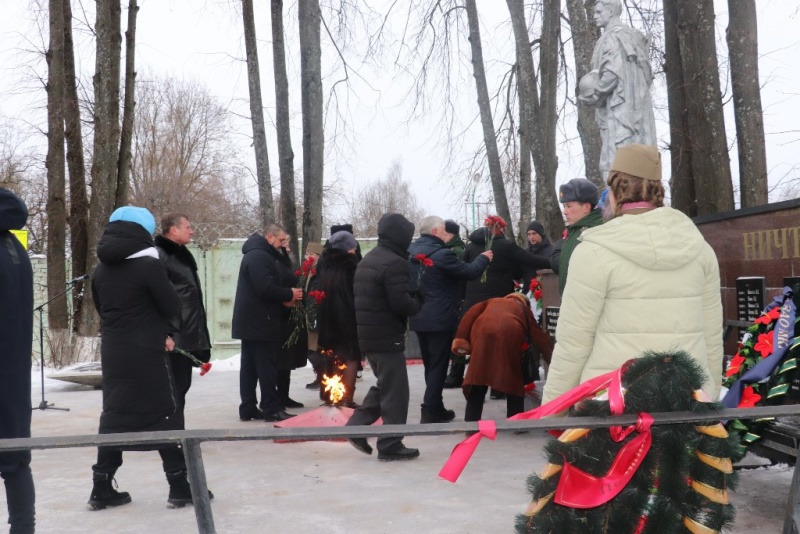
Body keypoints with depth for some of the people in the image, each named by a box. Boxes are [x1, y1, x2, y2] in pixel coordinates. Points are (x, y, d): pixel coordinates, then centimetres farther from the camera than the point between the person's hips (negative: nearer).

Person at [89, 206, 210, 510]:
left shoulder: (101, 270, 7)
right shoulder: (149, 265, -13)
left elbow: (103, 309, 16)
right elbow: (173, 308, -10)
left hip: (113, 352, 6)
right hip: (146, 354, -6)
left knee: (114, 415, 13)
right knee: (165, 415, 2)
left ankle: (102, 488, 16)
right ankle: (179, 487, 6)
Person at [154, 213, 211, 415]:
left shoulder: (182, 254, 19)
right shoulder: (159, 256, -11)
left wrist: (199, 333, 20)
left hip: (187, 336, 10)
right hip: (173, 338, -9)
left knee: (182, 386, 14)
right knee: (175, 389, -5)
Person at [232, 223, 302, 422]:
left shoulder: (257, 254, 19)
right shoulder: (259, 256, -16)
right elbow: (266, 289, -26)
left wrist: (285, 298, 3)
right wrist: (289, 295, -12)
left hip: (251, 321, 11)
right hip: (259, 322, -11)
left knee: (250, 366, 10)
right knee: (267, 366, -6)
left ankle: (248, 408, 14)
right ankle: (272, 408, -2)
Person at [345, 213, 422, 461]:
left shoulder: (367, 260, 13)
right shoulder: (394, 263, -17)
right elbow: (401, 303, -24)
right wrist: (417, 303, -2)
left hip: (367, 335, 9)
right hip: (387, 336, -9)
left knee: (384, 385, 21)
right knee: (395, 391, 0)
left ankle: (356, 426, 14)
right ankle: (390, 446, 5)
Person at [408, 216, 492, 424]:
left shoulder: (412, 251, 5)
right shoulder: (442, 254, -18)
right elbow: (469, 272, -11)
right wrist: (483, 258, 6)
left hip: (419, 318, 8)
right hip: (440, 319, -8)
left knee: (430, 366, 17)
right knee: (438, 366, 0)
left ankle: (435, 408, 25)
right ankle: (430, 412, 1)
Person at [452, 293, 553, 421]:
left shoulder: (492, 301, 39)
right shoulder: (524, 309, 36)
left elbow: (471, 314, 21)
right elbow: (540, 338, 36)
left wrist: (461, 339, 13)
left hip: (482, 331, 2)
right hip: (509, 333, -1)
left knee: (477, 380, 10)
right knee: (513, 383, 14)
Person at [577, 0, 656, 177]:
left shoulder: (612, 36, -7)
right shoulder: (632, 36, 20)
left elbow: (612, 72, -20)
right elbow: (647, 74, 20)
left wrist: (592, 96, -5)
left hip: (618, 108, -10)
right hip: (634, 107, 10)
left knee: (615, 162, -12)